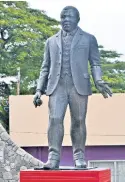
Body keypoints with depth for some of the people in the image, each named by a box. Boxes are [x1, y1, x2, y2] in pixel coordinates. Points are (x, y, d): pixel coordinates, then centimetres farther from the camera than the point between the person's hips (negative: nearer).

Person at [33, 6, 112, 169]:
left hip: (79, 86, -1)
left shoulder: (88, 39, 14)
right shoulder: (51, 41, 21)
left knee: (78, 121, -2)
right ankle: (54, 157, -12)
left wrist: (98, 81, -10)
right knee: (55, 119, -11)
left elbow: (95, 63, 9)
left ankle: (79, 156, 5)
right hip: (56, 86, 1)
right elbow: (46, 68, 19)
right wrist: (39, 89, 9)